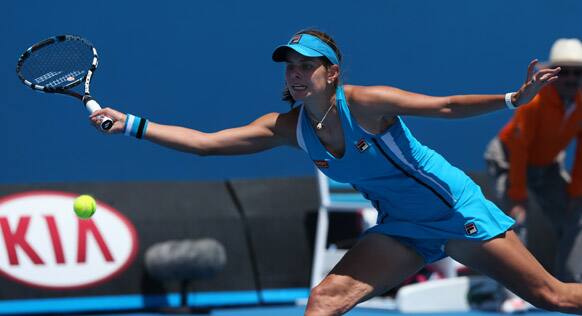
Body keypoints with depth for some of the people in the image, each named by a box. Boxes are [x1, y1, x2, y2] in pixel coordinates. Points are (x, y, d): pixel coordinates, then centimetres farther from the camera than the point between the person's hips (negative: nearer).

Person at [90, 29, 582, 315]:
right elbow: (205, 141, -8)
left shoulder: (367, 103, -20)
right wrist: (131, 124, -14)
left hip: (457, 211, -5)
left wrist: (514, 99, -25)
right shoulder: (288, 127, -5)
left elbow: (446, 106, -15)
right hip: (401, 230, 5)